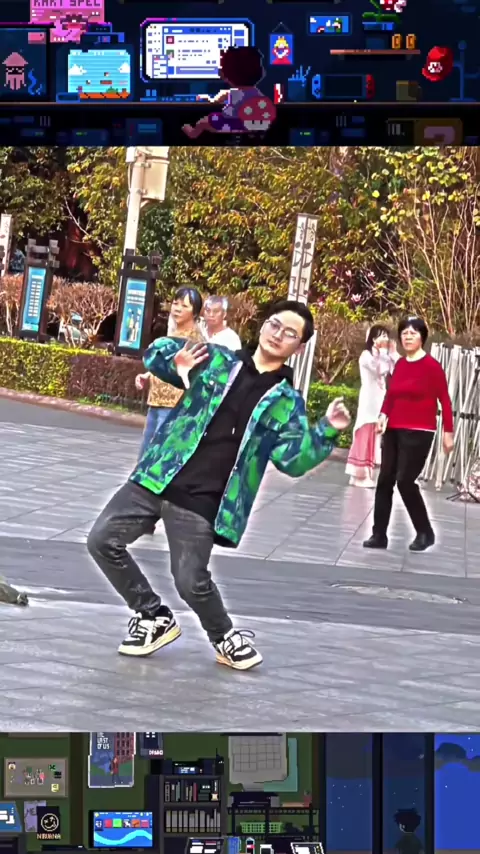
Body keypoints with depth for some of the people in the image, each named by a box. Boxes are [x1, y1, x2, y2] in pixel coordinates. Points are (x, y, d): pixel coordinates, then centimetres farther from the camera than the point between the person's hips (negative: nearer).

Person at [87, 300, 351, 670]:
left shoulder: (286, 402, 4)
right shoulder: (216, 359, 8)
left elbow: (295, 460, -1)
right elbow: (156, 354, 16)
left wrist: (327, 432, -17)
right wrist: (177, 365, -6)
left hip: (201, 502, -3)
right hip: (157, 478, 3)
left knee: (191, 581, -10)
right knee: (103, 541, -1)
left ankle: (225, 637, 23)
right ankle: (155, 617, 18)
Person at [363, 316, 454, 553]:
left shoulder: (431, 365, -10)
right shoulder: (399, 364, 10)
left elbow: (444, 400, -9)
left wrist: (448, 432, -10)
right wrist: (383, 415, -4)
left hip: (418, 433, -7)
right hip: (394, 431, 7)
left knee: (405, 481, -9)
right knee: (384, 481, 5)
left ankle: (425, 533, 9)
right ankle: (379, 535, 12)